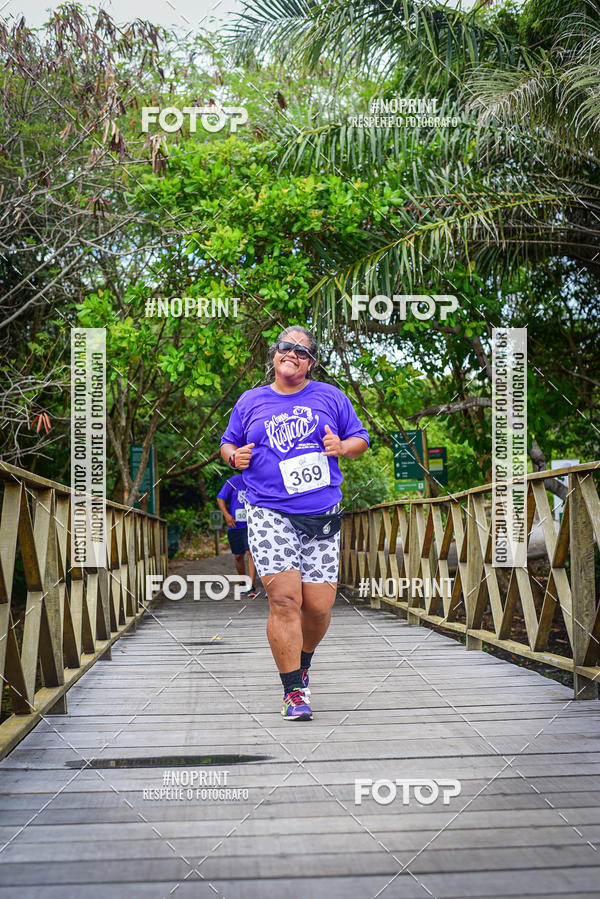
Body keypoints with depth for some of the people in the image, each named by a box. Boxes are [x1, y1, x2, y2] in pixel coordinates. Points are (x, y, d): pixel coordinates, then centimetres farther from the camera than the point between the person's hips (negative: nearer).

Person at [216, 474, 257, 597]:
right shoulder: (234, 481, -4)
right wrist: (226, 514, -13)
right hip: (235, 525, 1)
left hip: (250, 525, -1)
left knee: (250, 552, -15)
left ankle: (251, 586, -17)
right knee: (238, 556, 8)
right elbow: (220, 498, -1)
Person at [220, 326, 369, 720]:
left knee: (318, 605, -2)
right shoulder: (251, 401, 13)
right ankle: (294, 690, -4)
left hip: (322, 515, 1)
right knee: (284, 599, -14)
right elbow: (228, 443, 23)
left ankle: (302, 664, 29)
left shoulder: (330, 397, 12)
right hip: (269, 514, -1)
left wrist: (342, 447, -4)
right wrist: (234, 456, 0)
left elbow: (361, 439, 18)